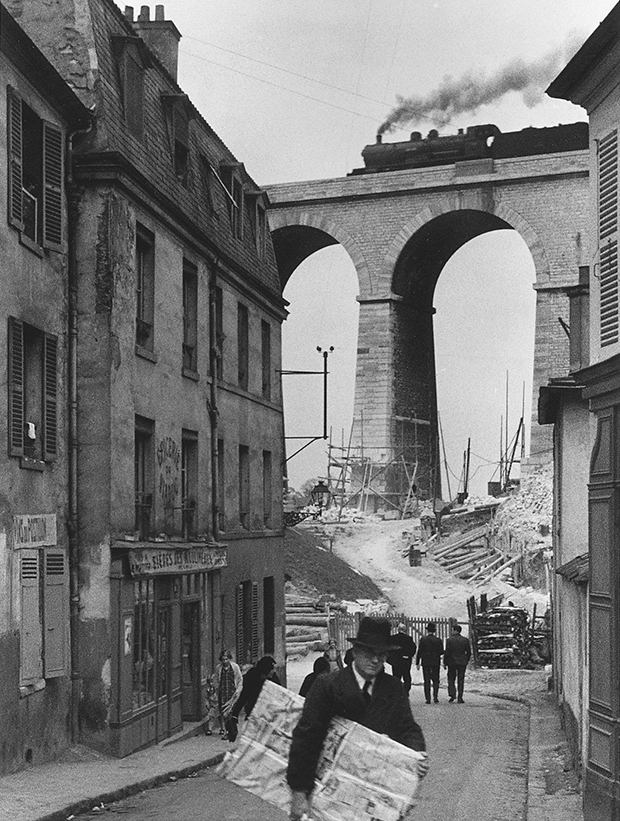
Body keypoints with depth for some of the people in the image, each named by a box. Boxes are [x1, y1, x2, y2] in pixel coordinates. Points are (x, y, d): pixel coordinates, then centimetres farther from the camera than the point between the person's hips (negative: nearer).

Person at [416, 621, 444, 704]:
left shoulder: (423, 639, -7)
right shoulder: (438, 640, -4)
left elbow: (419, 651, -6)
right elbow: (441, 652, -3)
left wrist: (417, 663, -2)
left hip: (425, 663, -1)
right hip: (436, 663, 1)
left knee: (427, 681, 4)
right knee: (436, 681, 12)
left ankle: (428, 699, 2)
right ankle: (435, 696, 0)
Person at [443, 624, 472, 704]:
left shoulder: (450, 640, -9)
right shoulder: (465, 640, 1)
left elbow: (447, 652, -9)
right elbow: (469, 652, 4)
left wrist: (445, 663, 0)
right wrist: (466, 661, 17)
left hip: (452, 662, -2)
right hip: (462, 663, 2)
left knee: (451, 679, 11)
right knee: (461, 681, 6)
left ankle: (452, 694, -6)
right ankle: (460, 698, 4)